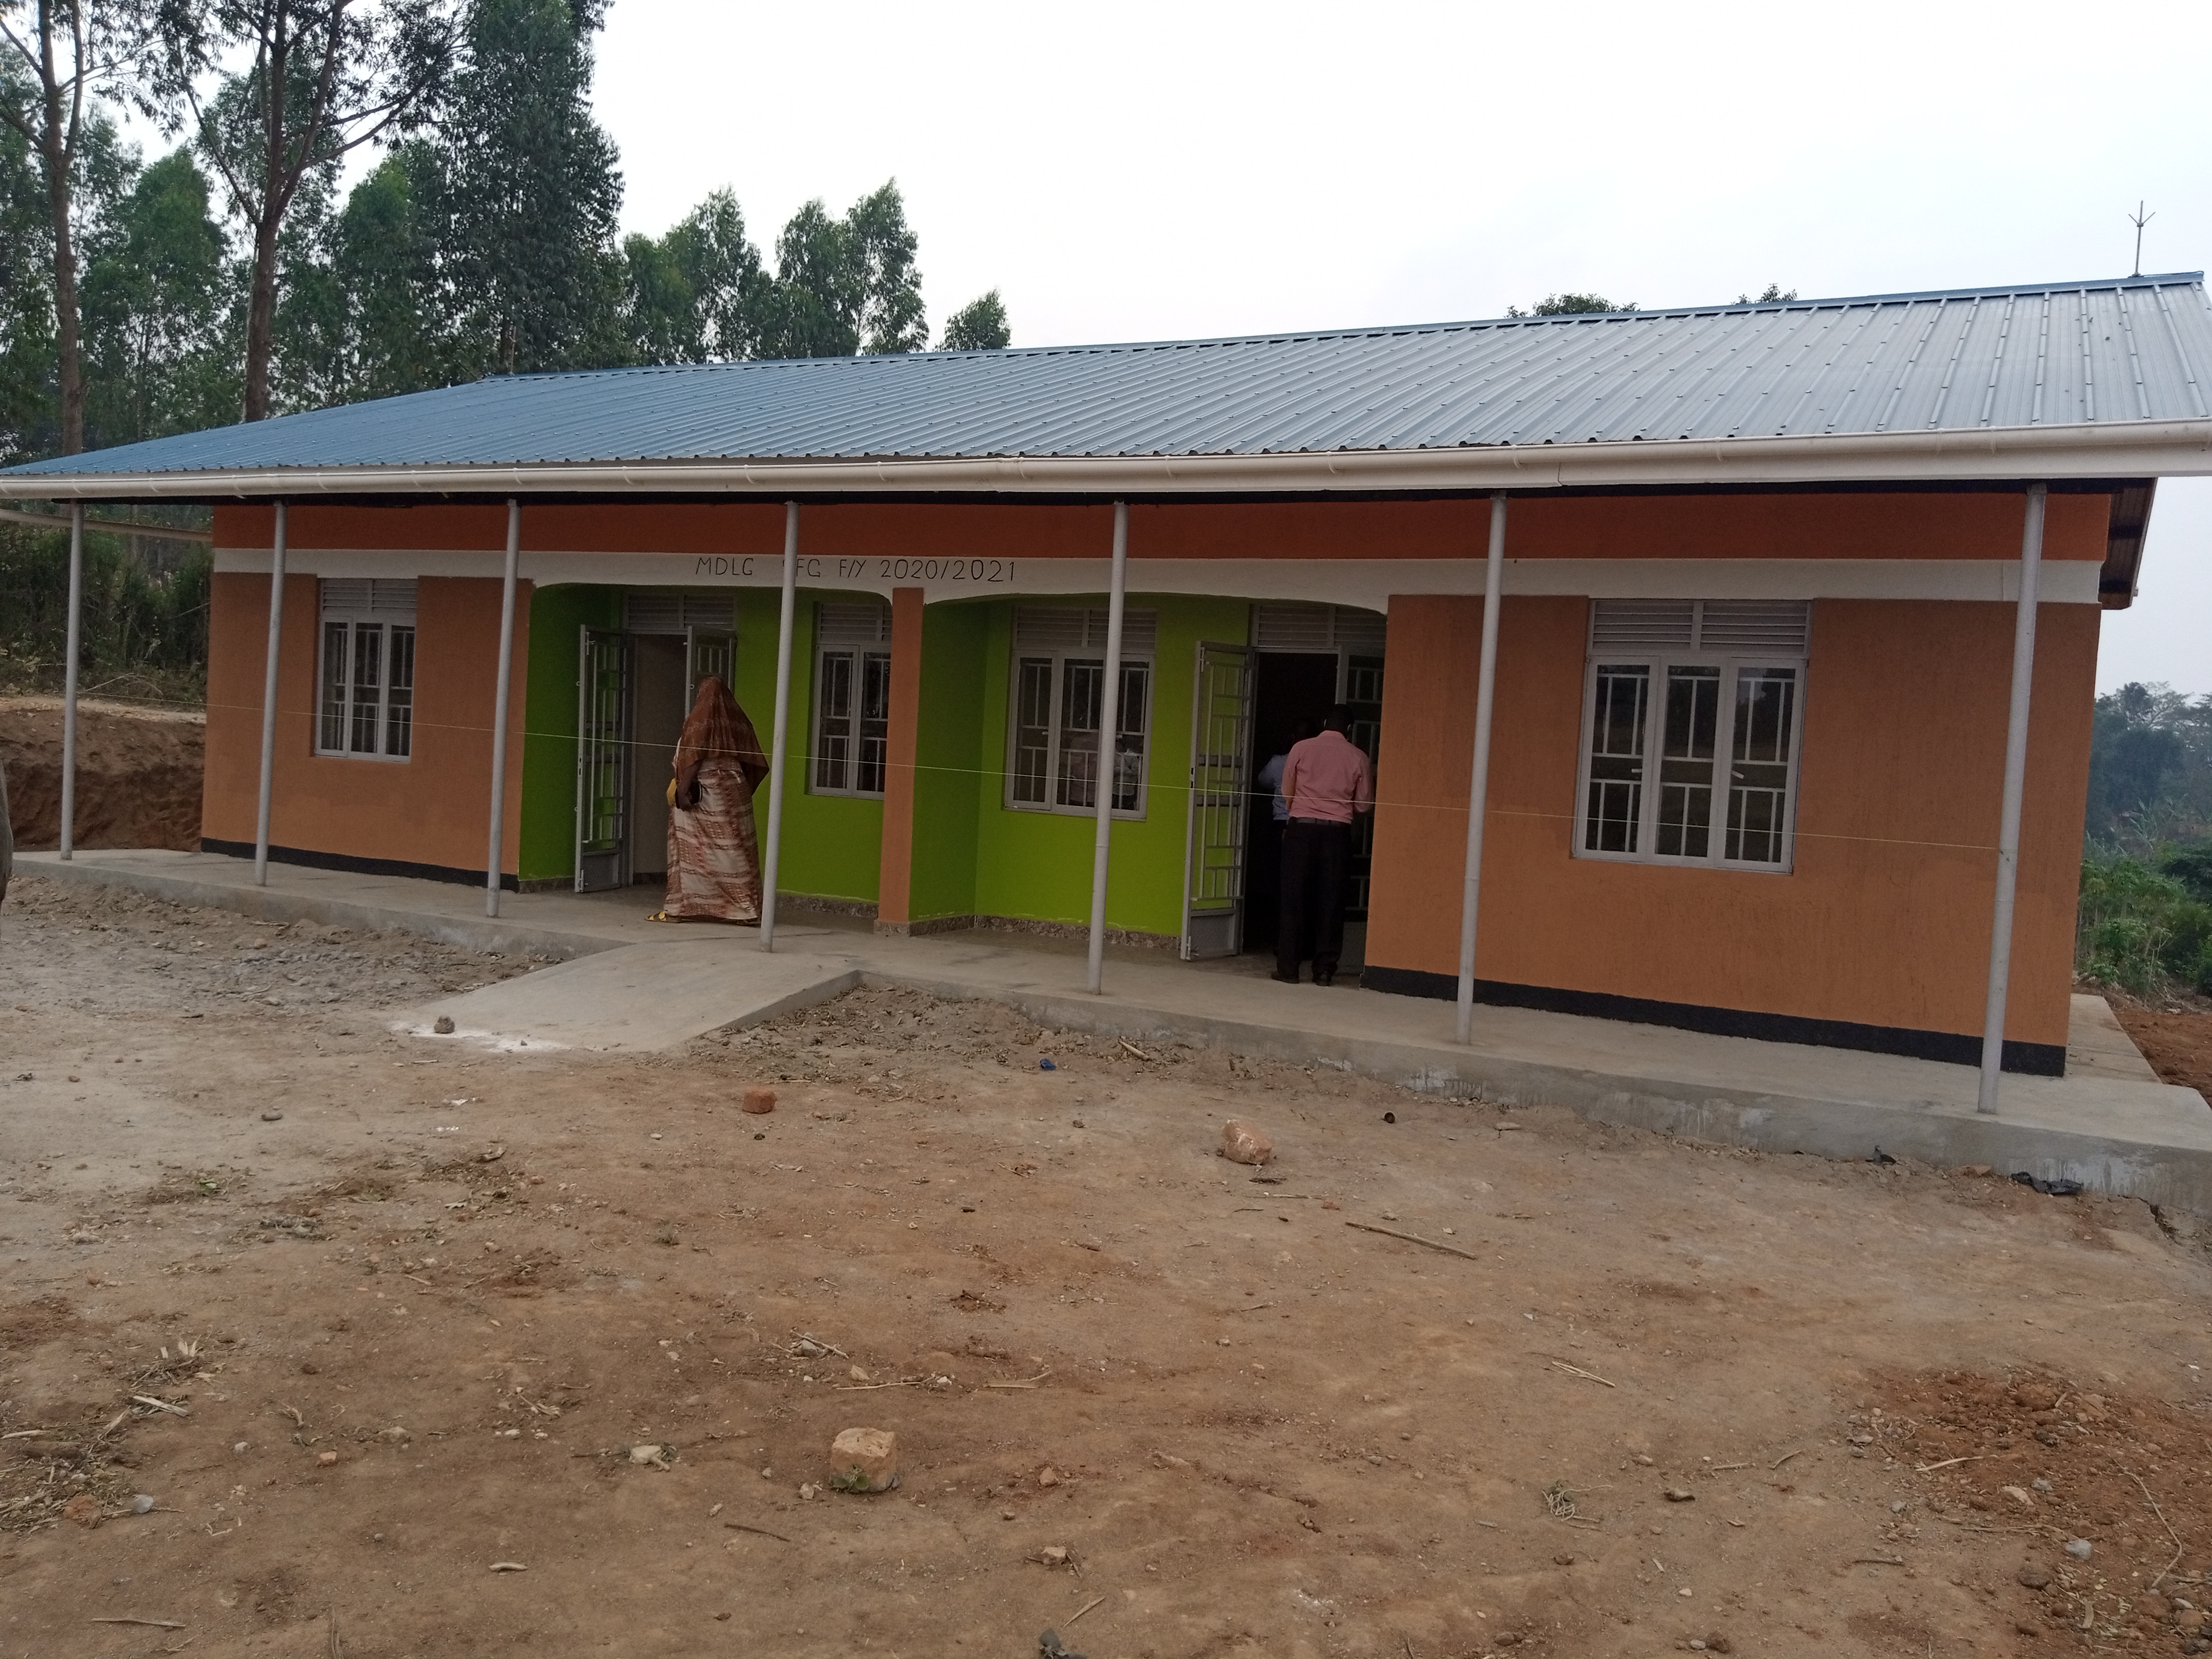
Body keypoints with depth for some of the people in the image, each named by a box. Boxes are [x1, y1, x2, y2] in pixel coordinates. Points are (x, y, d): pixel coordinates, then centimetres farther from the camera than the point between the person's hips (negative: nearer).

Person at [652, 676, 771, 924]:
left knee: (693, 850, 1)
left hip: (704, 794, -5)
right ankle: (745, 909, 3)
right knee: (735, 850, 5)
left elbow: (693, 760, -15)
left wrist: (683, 789, -15)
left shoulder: (700, 721, -7)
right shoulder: (737, 722, 7)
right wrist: (744, 788, 19)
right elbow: (754, 763, 8)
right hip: (734, 792, 5)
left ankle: (680, 907, 4)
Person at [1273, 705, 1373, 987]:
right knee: (1330, 901, 5)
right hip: (1337, 831, 0)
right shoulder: (1357, 757, 2)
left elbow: (1287, 794, 7)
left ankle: (1288, 968, 4)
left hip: (1301, 828, 0)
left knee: (1294, 899, 4)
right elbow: (1364, 805, 7)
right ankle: (1325, 970, 5)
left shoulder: (1301, 749, 1)